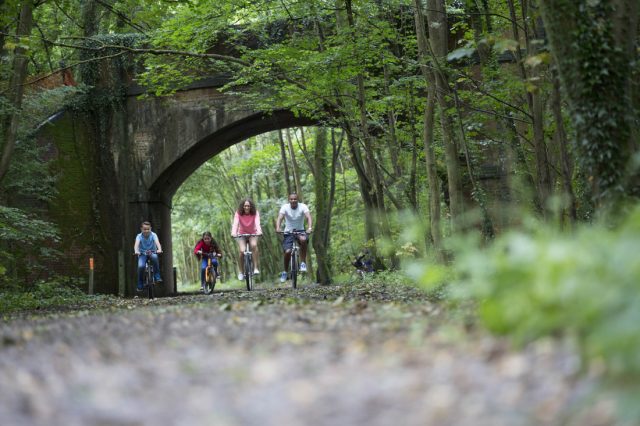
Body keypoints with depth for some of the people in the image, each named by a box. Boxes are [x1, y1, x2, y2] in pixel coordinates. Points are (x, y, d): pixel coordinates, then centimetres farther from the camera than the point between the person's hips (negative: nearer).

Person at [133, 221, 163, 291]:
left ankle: (157, 277, -24)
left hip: (152, 252, 0)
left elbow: (157, 242, -28)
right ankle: (140, 285, -7)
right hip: (142, 254, 0)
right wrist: (136, 251, -50)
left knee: (154, 257, -36)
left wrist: (159, 249, -50)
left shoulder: (153, 235, -11)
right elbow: (136, 244, -28)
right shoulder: (139, 236, -10)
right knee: (141, 266, -26)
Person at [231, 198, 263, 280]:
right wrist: (233, 232, -49)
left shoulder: (255, 213, -16)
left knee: (254, 245, -32)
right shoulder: (238, 213, -16)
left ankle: (256, 268, -26)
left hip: (253, 234, 0)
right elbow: (235, 223, -30)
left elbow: (257, 222, -31)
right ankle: (240, 272, -1)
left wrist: (259, 231, -52)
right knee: (242, 251, -20)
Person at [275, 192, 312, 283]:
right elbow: (280, 218, -25)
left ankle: (303, 263, -20)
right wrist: (278, 228, -45)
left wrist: (310, 228, -46)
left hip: (300, 231, 0)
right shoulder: (285, 207, -11)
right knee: (287, 252, -16)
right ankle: (285, 272, 9)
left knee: (303, 239, -35)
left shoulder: (303, 206, -12)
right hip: (288, 231, 1)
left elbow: (308, 217, -27)